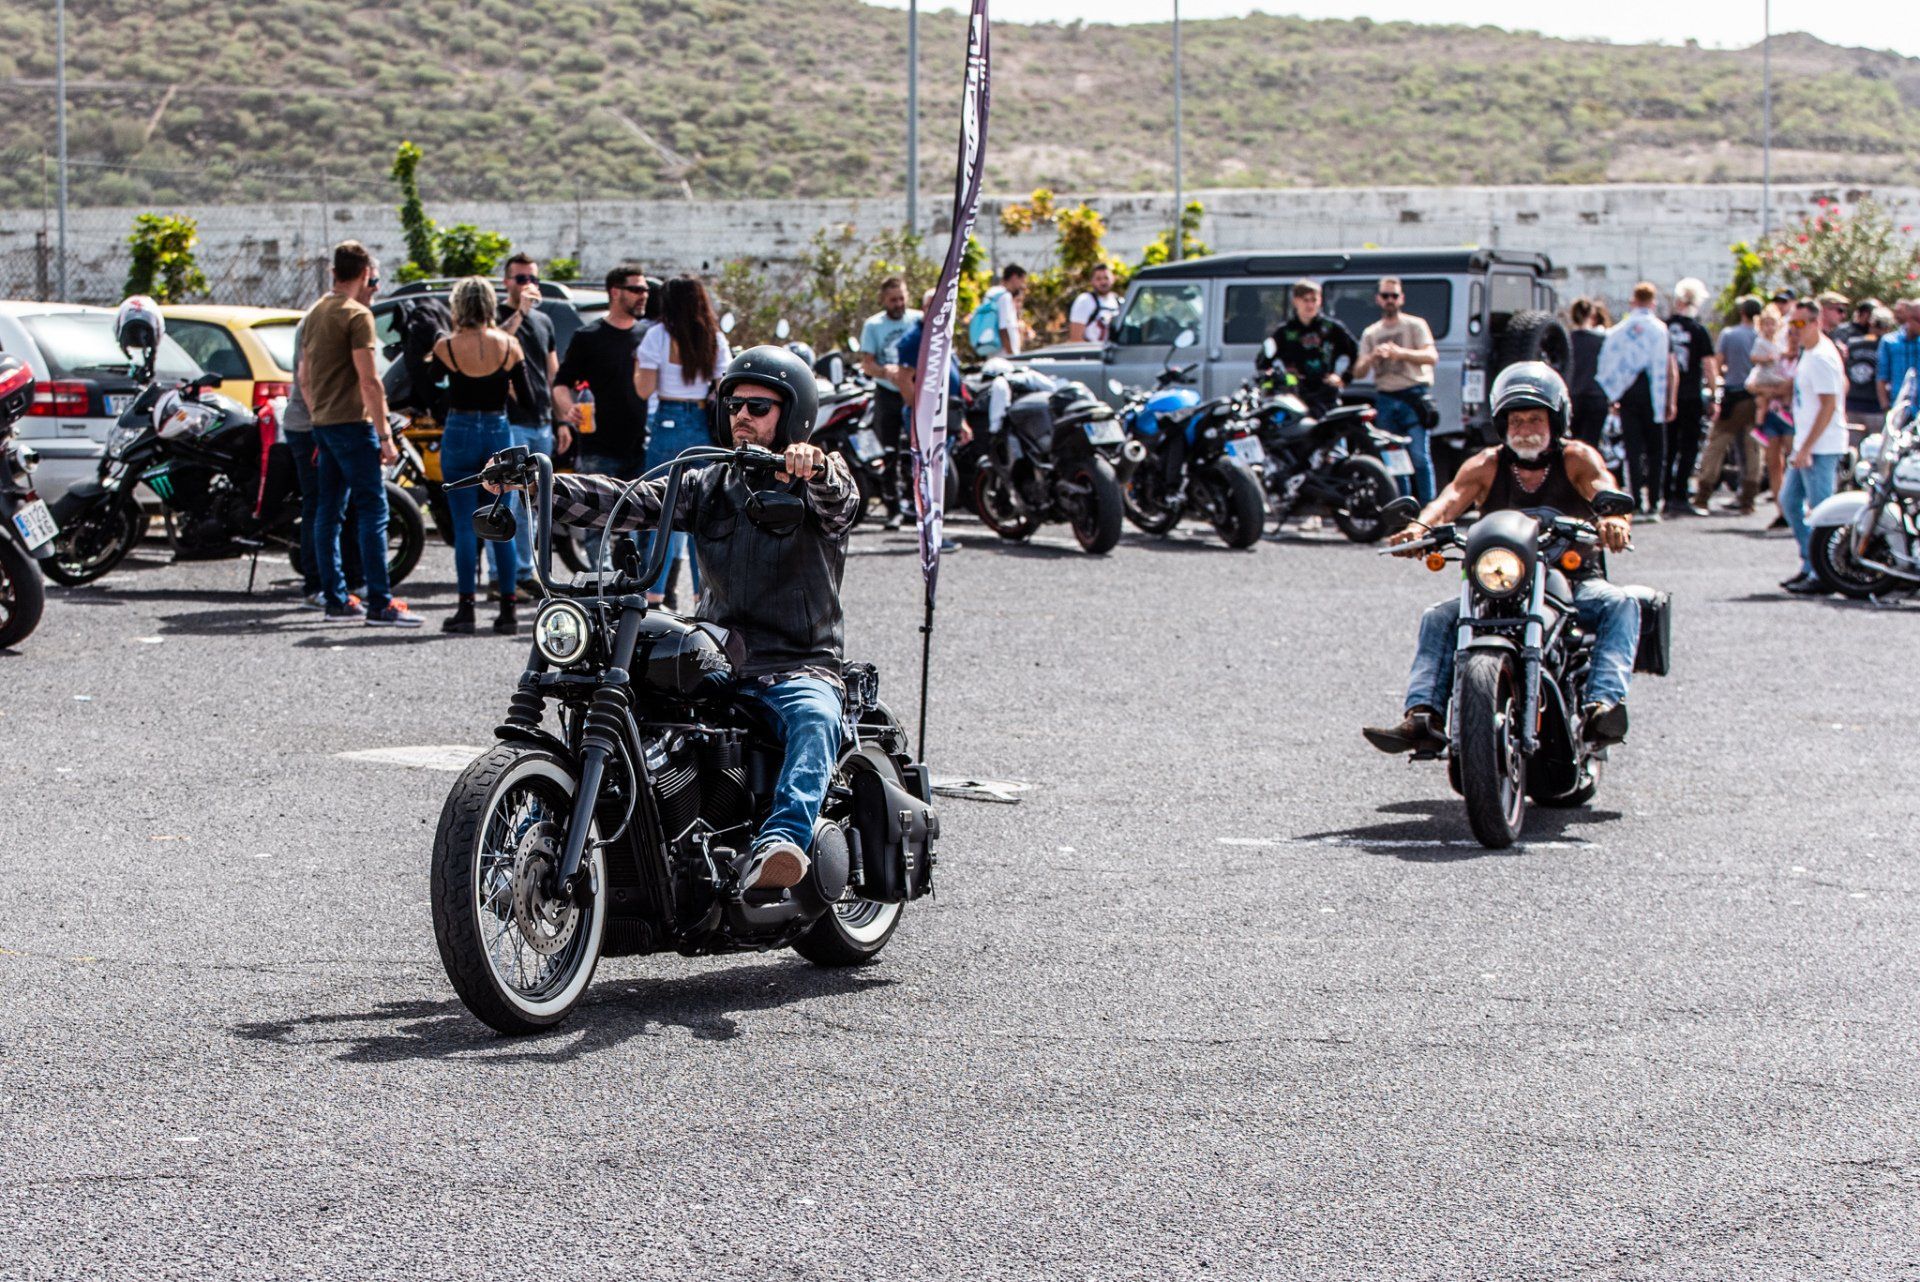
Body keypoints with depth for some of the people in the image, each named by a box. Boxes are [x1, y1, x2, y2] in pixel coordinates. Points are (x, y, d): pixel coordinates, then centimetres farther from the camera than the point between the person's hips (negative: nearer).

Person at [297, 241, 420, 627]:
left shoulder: (316, 312, 14)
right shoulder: (357, 315, -12)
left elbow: (303, 375, 20)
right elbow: (368, 381, -17)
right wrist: (385, 436, -16)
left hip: (323, 423, 9)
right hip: (352, 422, -9)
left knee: (329, 512, 9)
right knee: (372, 511, -9)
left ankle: (336, 600, 12)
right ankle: (380, 604, -13)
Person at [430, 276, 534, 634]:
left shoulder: (446, 346, -9)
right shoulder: (508, 345, -3)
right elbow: (527, 396, -1)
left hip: (460, 434, -2)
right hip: (499, 433, 2)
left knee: (465, 524, 1)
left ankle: (466, 607, 0)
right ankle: (509, 608, 8)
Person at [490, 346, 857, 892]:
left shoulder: (816, 484, 2)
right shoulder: (709, 485, 16)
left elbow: (839, 499, -22)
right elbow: (630, 503, 3)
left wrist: (815, 467, -48)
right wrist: (539, 486, -12)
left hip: (799, 668, -5)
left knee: (813, 720, -37)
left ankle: (777, 845, -54)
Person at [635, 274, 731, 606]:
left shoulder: (659, 336, -8)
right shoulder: (716, 339, 3)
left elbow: (644, 389, -8)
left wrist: (638, 366, 8)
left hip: (667, 425, -3)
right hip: (703, 427, 3)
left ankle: (654, 594, -1)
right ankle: (705, 591, 11)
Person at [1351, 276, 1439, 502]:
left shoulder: (1415, 325, 5)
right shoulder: (1370, 333, 17)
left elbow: (1432, 356, -10)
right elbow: (1358, 372, 11)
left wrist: (1401, 352, -25)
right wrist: (1373, 357, -11)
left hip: (1414, 398, -5)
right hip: (1385, 400, 5)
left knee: (1419, 456, -15)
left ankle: (1428, 507, -15)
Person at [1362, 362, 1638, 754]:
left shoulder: (1576, 458, -1)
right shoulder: (1488, 465, 4)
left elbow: (1605, 489, -21)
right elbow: (1450, 499, -13)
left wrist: (1615, 519, -47)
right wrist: (1420, 527, -37)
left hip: (1576, 582, -2)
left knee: (1620, 605, -31)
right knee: (1439, 617, -16)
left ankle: (1604, 702, -46)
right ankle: (1422, 717, -27)